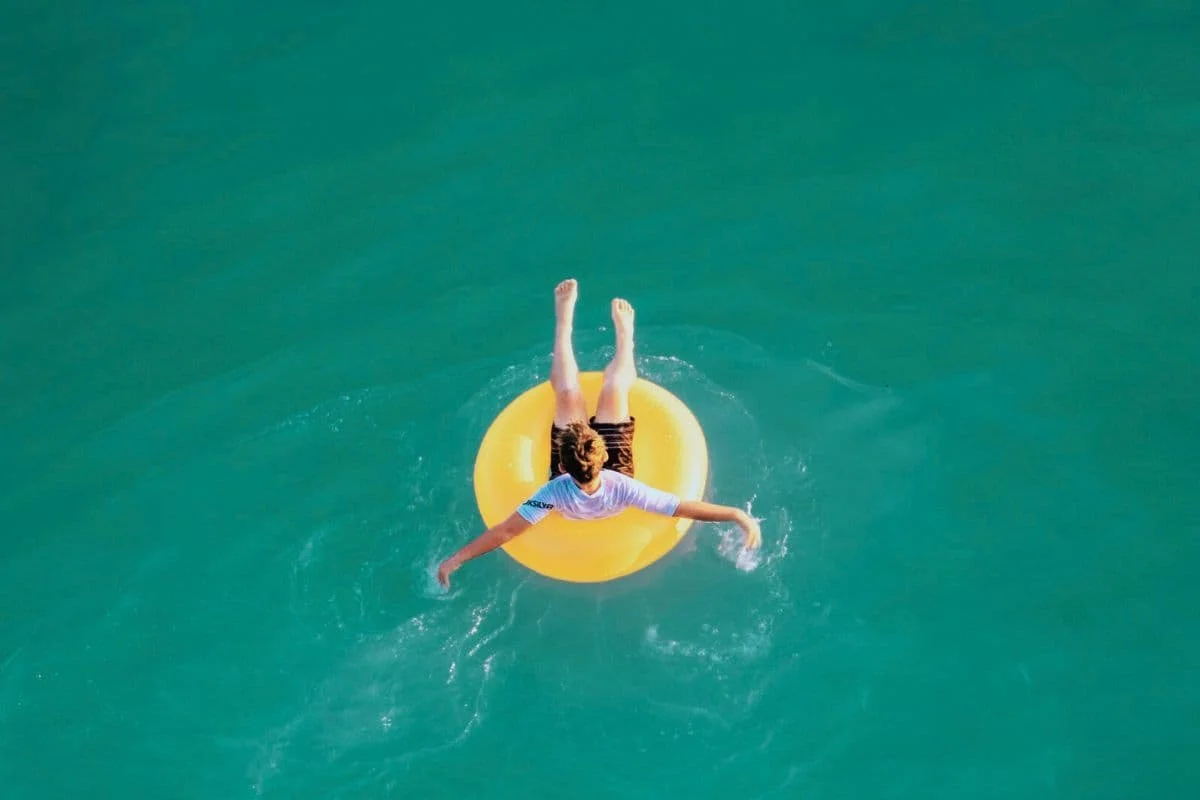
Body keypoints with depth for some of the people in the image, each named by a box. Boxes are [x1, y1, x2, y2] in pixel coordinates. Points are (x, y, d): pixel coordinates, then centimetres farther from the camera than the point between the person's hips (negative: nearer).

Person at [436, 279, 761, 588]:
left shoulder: (556, 493, -47)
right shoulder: (621, 488, -46)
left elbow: (505, 531, -44)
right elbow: (684, 508, -43)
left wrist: (457, 559, -43)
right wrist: (737, 515, -47)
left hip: (570, 480, 0)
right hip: (614, 467, 0)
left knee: (567, 393, 3)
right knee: (614, 388, 3)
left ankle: (564, 322, 31)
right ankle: (624, 333, 37)